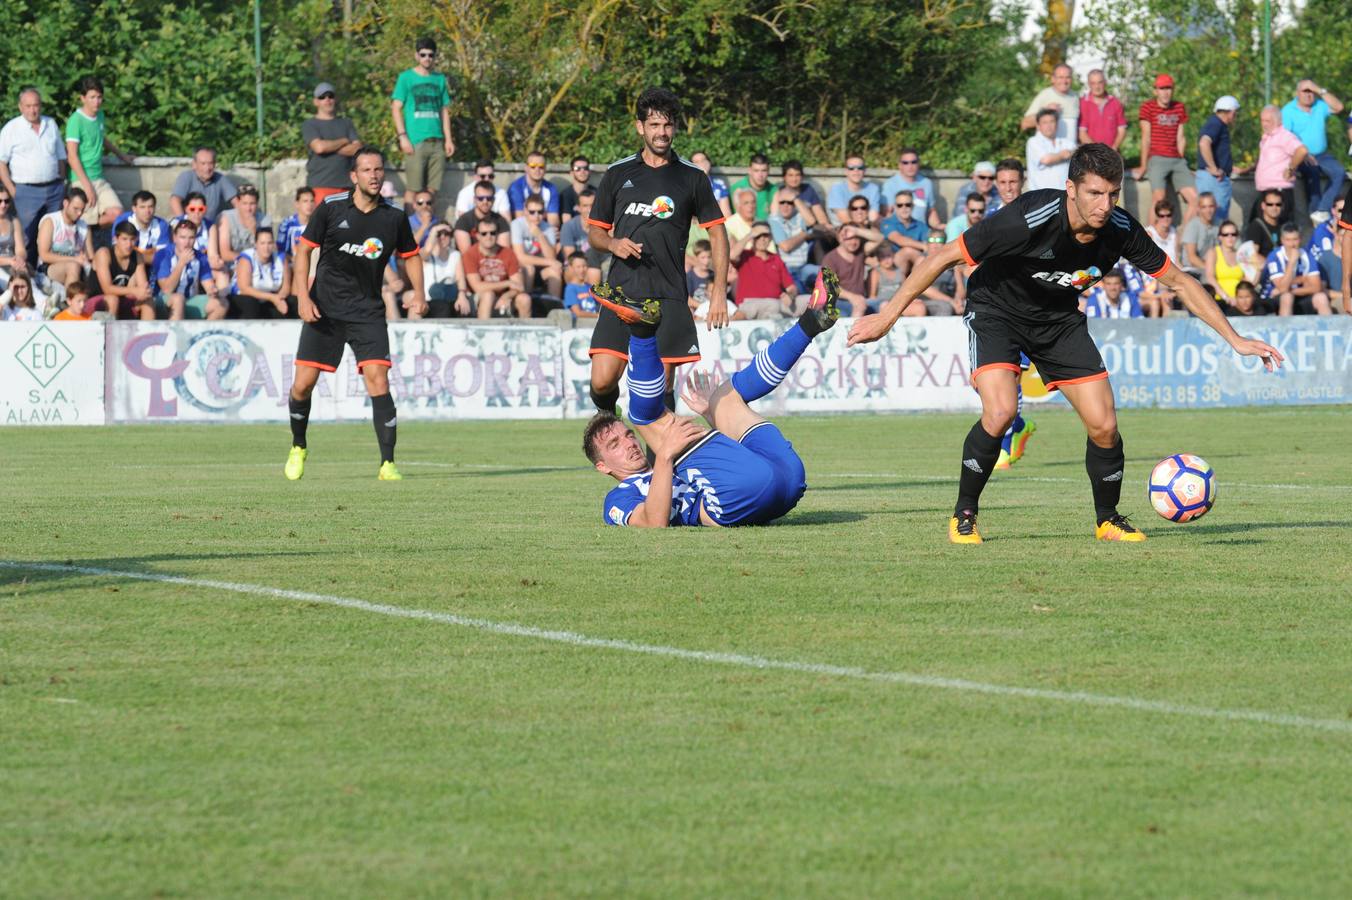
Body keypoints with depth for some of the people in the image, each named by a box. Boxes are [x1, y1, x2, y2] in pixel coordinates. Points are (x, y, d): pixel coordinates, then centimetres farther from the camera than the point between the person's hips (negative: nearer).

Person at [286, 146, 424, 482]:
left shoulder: (394, 218, 0)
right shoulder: (331, 208, -4)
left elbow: (411, 255, 16)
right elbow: (304, 249, 2)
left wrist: (418, 293, 1)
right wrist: (303, 296, -8)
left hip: (368, 312, 0)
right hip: (324, 309, 0)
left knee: (378, 381, -15)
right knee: (303, 383, -2)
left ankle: (388, 463, -12)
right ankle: (298, 447, 25)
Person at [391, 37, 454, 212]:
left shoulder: (439, 79, 15)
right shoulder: (406, 78, 3)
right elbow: (396, 108, -1)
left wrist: (448, 139, 10)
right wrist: (403, 137, -11)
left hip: (437, 142, 4)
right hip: (415, 142, -4)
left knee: (432, 189, 5)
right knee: (412, 189, -7)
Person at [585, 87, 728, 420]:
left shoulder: (692, 177, 8)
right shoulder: (618, 174, 11)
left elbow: (717, 232, 11)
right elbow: (595, 231, 18)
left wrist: (719, 289, 0)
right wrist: (614, 244, -6)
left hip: (668, 296, -1)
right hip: (621, 292, 1)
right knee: (602, 381, -9)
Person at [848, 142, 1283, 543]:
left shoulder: (1120, 230, -21)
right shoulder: (1028, 219, -34)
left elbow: (1179, 281, -5)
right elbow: (945, 256, -23)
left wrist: (1236, 340, -7)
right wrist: (888, 316, -20)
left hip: (1059, 319, 4)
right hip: (996, 309, -4)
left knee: (1103, 426, -7)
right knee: (1000, 413, -26)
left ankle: (1108, 520, 19)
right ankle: (964, 515, -4)